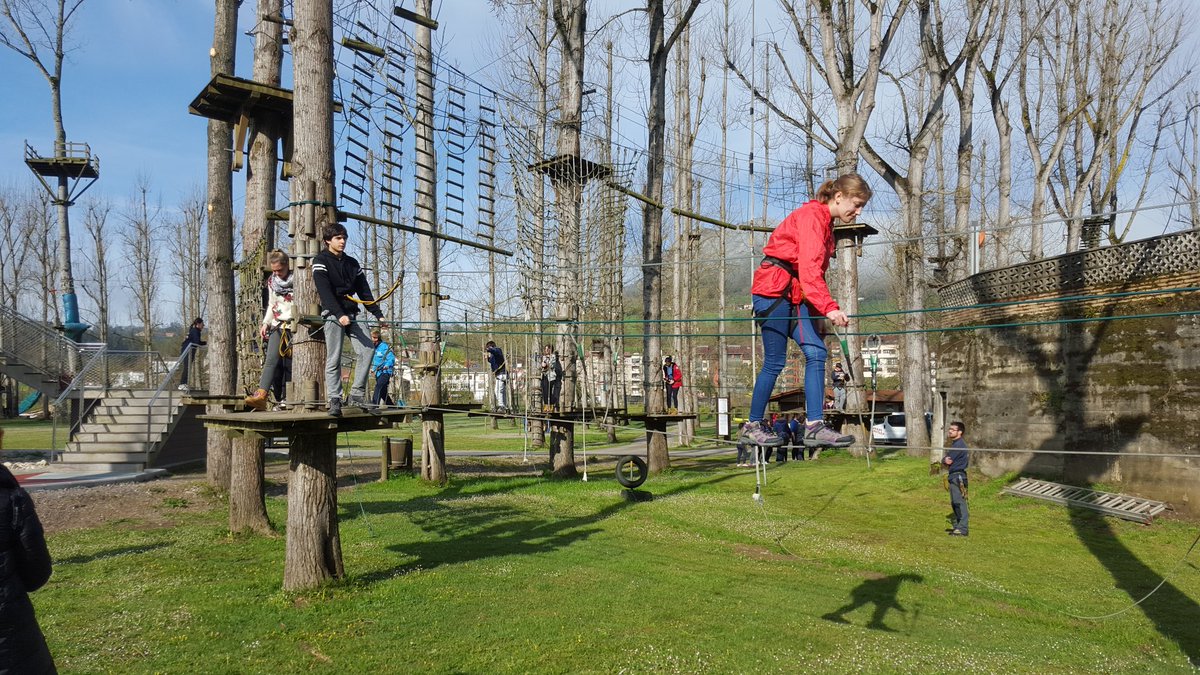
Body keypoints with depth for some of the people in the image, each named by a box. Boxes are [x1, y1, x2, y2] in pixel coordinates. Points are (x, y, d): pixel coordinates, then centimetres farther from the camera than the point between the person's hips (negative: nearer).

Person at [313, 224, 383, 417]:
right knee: (334, 358, -6)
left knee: (367, 349, -11)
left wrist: (378, 314, 6)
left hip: (351, 314, 5)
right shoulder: (321, 261, 1)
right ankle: (334, 401, -3)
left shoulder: (352, 263, 18)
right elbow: (325, 292, -12)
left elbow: (364, 291, 15)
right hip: (333, 315, -5)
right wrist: (339, 314, -25)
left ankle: (357, 395, -7)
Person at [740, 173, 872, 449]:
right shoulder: (811, 216, -13)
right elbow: (809, 268, -25)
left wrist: (818, 312, 13)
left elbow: (816, 270, 18)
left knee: (816, 352, -4)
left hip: (795, 296, 9)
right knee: (775, 362, -4)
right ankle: (755, 425, 11)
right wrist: (829, 308, -33)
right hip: (774, 291, -9)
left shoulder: (825, 222, 18)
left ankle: (814, 426, -6)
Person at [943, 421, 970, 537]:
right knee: (955, 503, 16)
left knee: (959, 503, -9)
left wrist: (946, 460, 2)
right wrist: (945, 460, -7)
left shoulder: (959, 444, -16)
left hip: (958, 476, -11)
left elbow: (949, 459, -19)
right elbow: (944, 460, 14)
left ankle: (962, 529, -8)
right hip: (953, 476, 11)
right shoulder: (955, 443, 17)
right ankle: (957, 526, 24)